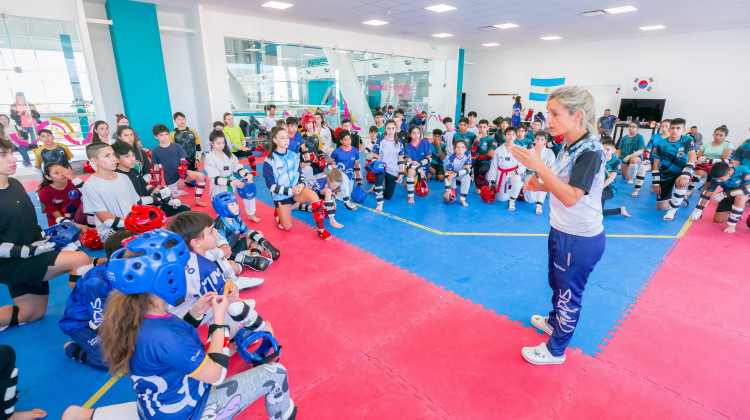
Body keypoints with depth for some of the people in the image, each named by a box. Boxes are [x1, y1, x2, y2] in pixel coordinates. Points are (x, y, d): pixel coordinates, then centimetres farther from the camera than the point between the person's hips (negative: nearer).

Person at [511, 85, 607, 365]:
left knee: (568, 293, 9)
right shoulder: (569, 147, 4)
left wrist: (538, 166, -35)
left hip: (581, 239, -9)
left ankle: (556, 350, 28)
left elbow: (571, 196, -32)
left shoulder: (591, 151, -24)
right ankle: (555, 321, 52)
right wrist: (539, 185, -3)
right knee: (556, 282, 27)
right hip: (562, 231, 9)